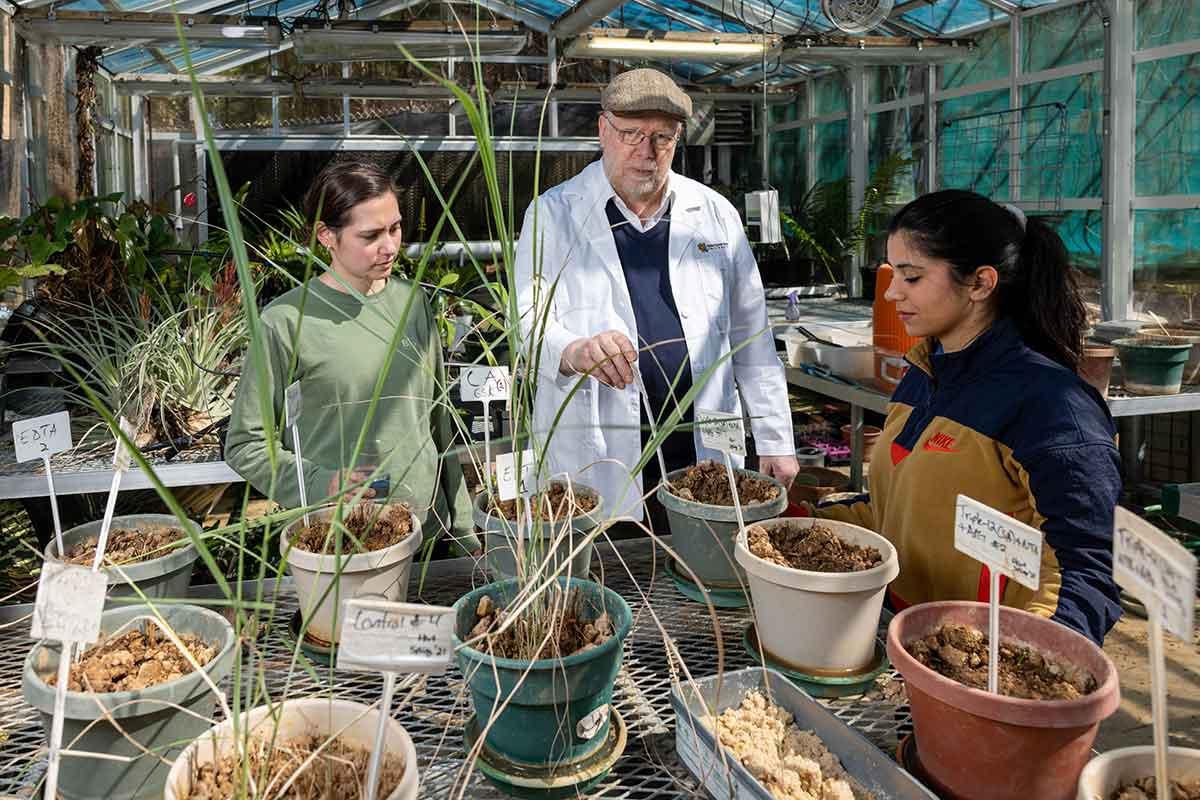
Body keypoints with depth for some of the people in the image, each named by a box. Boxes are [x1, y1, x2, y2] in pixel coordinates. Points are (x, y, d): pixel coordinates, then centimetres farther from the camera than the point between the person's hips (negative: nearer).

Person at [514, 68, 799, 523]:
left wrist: (775, 441, 6)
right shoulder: (553, 214, 2)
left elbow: (751, 335, 9)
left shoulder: (715, 214, 9)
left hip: (706, 453, 3)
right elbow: (528, 320, -6)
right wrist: (573, 351, -29)